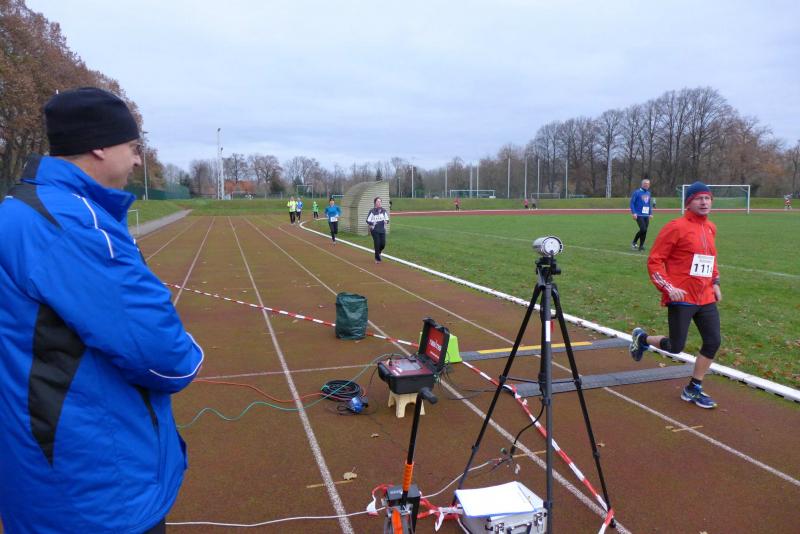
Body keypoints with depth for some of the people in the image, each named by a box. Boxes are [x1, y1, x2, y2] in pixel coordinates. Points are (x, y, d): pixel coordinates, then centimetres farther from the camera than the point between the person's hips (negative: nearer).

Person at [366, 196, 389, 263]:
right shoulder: (372, 211, -6)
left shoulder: (383, 210, 6)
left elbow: (387, 219, 13)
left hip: (382, 230, 4)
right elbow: (368, 221, -6)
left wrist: (386, 221, -11)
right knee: (377, 244, -4)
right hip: (375, 230, -4)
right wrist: (372, 223, -26)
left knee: (383, 244, 1)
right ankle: (377, 259, 11)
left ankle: (378, 253, 33)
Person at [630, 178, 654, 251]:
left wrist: (650, 213, 11)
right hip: (639, 215, -6)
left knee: (645, 231, 5)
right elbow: (632, 203, -6)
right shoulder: (637, 192, -5)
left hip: (646, 215, 6)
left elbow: (650, 204, 21)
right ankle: (634, 242, 1)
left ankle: (641, 246, 17)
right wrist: (633, 213, -14)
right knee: (643, 229, -16)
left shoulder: (648, 193, 14)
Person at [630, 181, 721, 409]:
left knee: (713, 342, 4)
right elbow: (654, 261, -11)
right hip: (681, 299, -7)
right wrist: (668, 288, -19)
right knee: (676, 347, -4)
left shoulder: (710, 228, 12)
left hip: (706, 298, 7)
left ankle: (693, 390, 20)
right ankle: (642, 338, 27)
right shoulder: (676, 227, -10)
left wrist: (715, 282, 16)